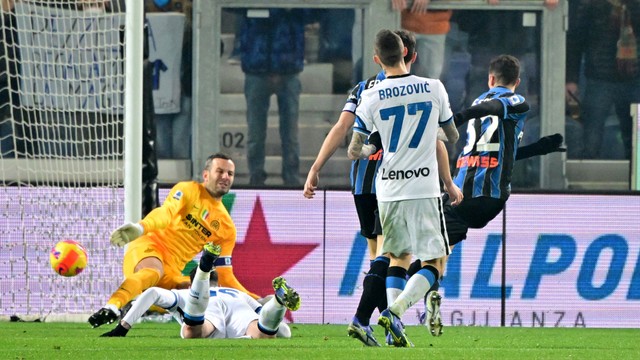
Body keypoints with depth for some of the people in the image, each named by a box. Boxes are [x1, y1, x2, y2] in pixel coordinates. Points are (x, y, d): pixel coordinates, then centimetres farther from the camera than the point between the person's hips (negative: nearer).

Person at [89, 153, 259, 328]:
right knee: (153, 271, -40)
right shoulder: (188, 190, 4)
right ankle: (111, 307, -65)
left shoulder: (227, 228, 19)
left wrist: (253, 299, 9)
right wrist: (140, 227, -38)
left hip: (172, 270, 7)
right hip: (150, 248, -7)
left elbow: (224, 276, 20)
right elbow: (166, 213, -17)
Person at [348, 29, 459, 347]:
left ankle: (395, 329, 4)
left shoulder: (371, 98, -3)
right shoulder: (434, 88, -2)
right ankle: (394, 310, -21)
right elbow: (453, 137, 12)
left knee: (398, 258, 18)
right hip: (424, 189, -2)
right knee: (434, 262, 2)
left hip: (388, 190, 2)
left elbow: (354, 151, 2)